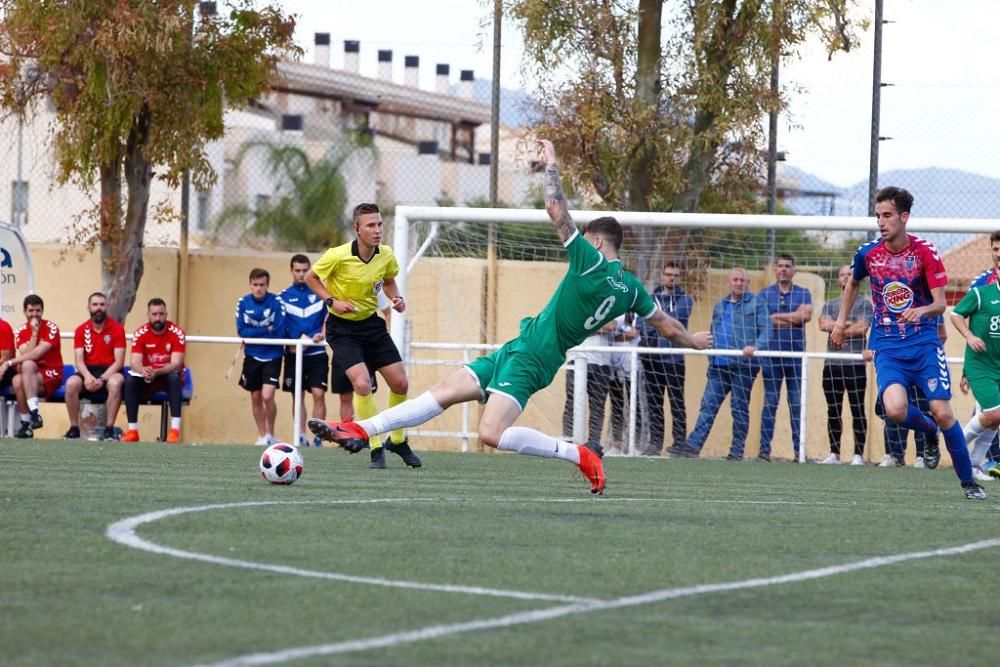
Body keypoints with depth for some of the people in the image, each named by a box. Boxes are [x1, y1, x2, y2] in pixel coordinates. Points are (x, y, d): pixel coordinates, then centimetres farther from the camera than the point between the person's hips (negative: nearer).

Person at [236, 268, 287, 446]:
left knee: (267, 396, -14)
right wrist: (266, 330, -16)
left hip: (272, 356, -3)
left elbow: (280, 332, -16)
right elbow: (241, 331, -8)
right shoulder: (243, 303, -3)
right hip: (252, 356, 3)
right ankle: (262, 436, 22)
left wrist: (254, 333, -13)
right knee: (256, 398, 8)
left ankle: (270, 434, 4)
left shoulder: (276, 302, -12)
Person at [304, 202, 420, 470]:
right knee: (362, 383, -21)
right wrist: (331, 301, -18)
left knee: (400, 383, 2)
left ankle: (398, 441, 26)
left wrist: (396, 297, -5)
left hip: (371, 322, 5)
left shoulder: (386, 256, -7)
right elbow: (311, 277, -5)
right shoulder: (338, 256, -21)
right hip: (342, 327, -5)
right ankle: (377, 449, -8)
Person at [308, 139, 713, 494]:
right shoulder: (631, 288, 8)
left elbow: (556, 210, -14)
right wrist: (693, 341, 36)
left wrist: (551, 165, 1)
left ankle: (579, 455, -13)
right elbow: (667, 325, 16)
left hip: (527, 358, -9)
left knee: (492, 433, -25)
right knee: (443, 392, 3)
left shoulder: (591, 261, -14)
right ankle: (360, 431, -2)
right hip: (521, 353, 9)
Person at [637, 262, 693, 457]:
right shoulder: (651, 299, 15)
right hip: (651, 358, 4)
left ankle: (679, 442, -2)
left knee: (677, 403, -4)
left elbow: (675, 317, -12)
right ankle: (655, 442, 10)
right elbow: (641, 323, 4)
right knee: (653, 403, 6)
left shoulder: (685, 299, 6)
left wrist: (653, 330, -9)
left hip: (674, 358, -4)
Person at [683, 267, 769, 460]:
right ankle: (693, 447, -8)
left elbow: (765, 330, -8)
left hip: (743, 365, -5)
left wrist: (755, 346, -25)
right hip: (718, 365, 5)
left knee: (740, 408, 1)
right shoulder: (720, 305, 20)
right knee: (708, 405, -2)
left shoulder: (757, 304, 2)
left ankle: (736, 452, 6)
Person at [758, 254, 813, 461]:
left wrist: (777, 317, -6)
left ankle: (799, 450, 0)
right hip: (771, 356, 0)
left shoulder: (803, 294, 10)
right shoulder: (765, 294, 9)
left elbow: (806, 314, -9)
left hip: (796, 356, 0)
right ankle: (765, 449, 0)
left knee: (797, 404, -1)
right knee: (770, 403, -1)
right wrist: (793, 319, -7)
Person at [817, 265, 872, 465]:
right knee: (833, 411, 5)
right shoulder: (830, 305, 17)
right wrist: (848, 324, -6)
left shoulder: (863, 305, 6)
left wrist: (836, 328, -1)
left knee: (857, 411, -4)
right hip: (832, 364, 4)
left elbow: (862, 328, -9)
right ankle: (834, 454, 11)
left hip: (855, 364, -4)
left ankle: (858, 455, -3)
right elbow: (823, 324, 0)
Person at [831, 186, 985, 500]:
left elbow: (940, 303, -9)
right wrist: (841, 321, 21)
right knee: (895, 410, -25)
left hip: (924, 342, -1)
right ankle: (928, 428, 12)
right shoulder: (868, 254, 0)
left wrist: (922, 310, -30)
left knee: (942, 411, -11)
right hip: (887, 347, 1)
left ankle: (968, 482, 7)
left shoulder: (925, 252, -7)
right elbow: (853, 284, 24)